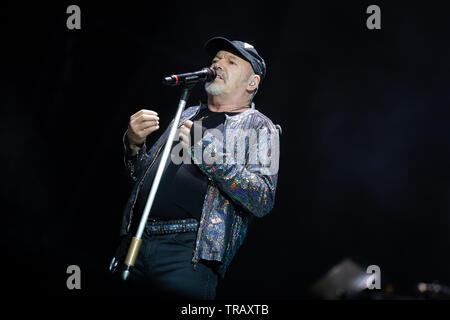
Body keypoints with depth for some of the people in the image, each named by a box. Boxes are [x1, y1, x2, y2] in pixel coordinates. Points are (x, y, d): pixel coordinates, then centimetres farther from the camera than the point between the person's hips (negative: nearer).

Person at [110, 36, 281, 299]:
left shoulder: (259, 127, 4)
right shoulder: (189, 115, 22)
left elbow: (263, 201, -12)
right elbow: (144, 176, 26)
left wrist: (209, 154, -18)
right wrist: (134, 144, 5)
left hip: (188, 251, -5)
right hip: (136, 241, 6)